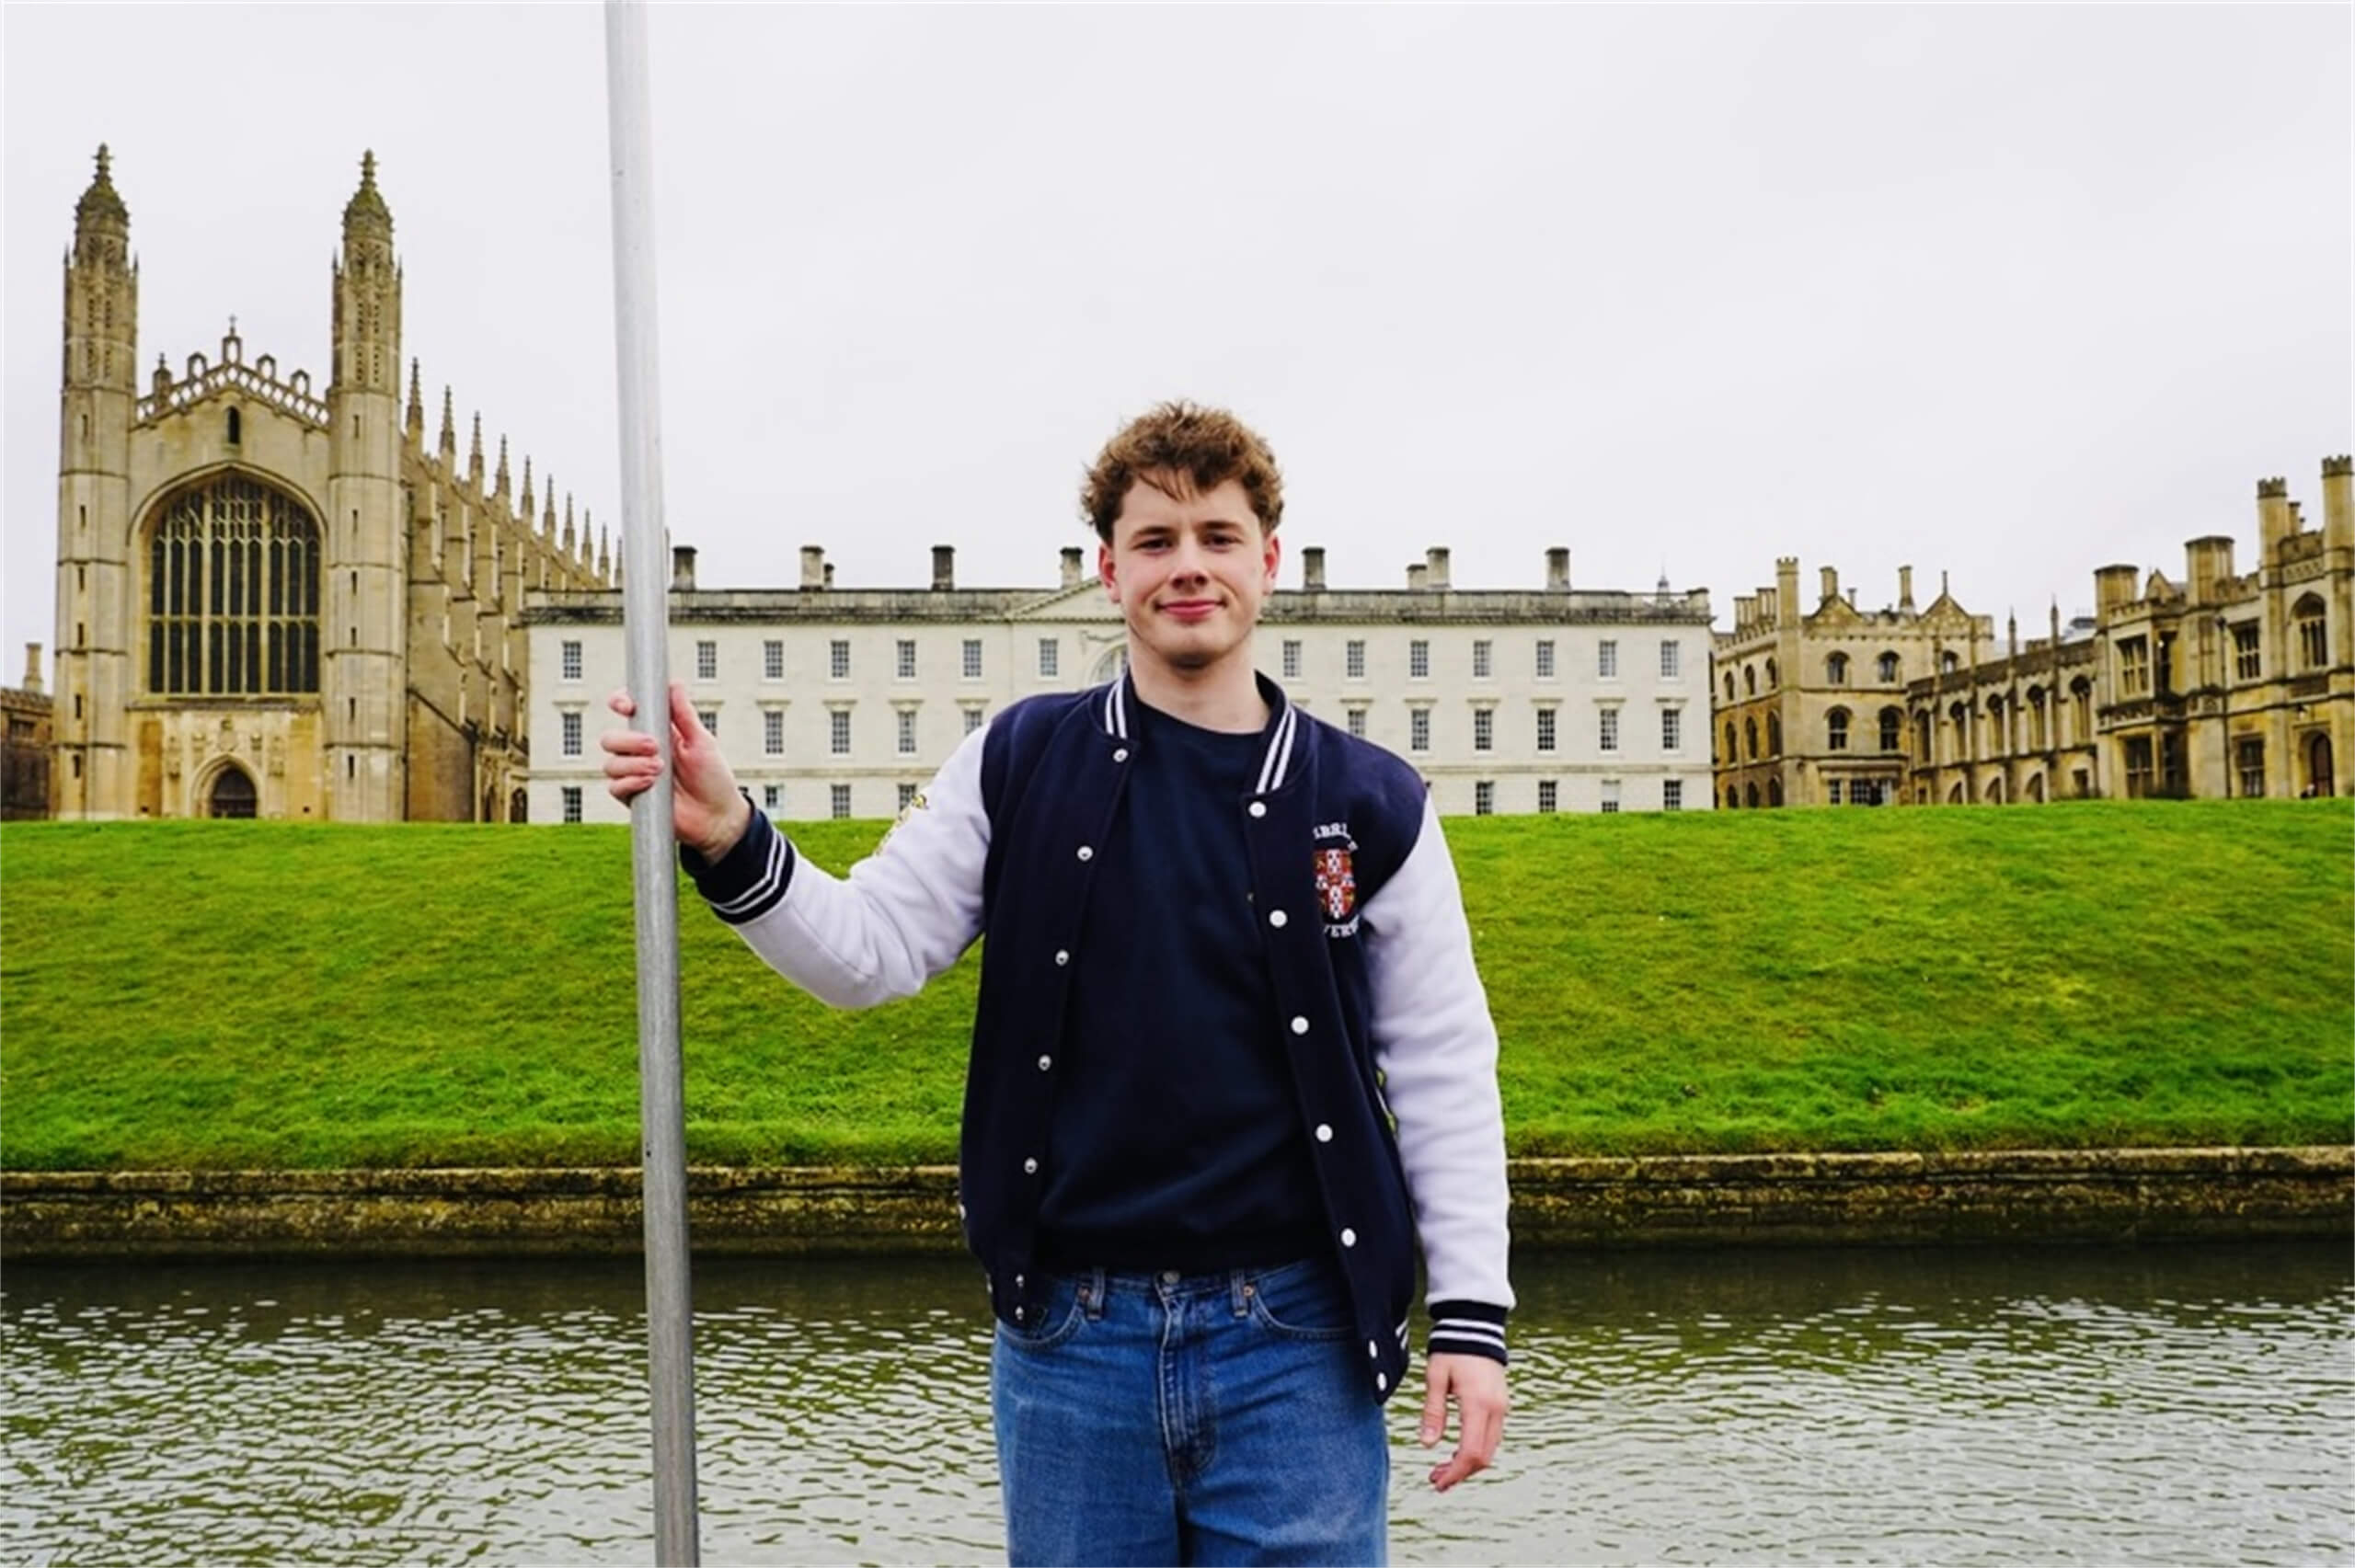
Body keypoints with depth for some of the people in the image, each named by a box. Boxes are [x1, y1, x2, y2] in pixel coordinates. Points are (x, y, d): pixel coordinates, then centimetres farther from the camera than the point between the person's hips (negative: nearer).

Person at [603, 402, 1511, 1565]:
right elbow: (870, 950, -1)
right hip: (1070, 1335, 1)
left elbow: (1443, 1074, 3)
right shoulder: (1019, 764, 2)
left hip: (1291, 1342, -1)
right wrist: (729, 843, -17)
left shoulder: (1367, 805, 0)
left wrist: (1470, 1318, -1)